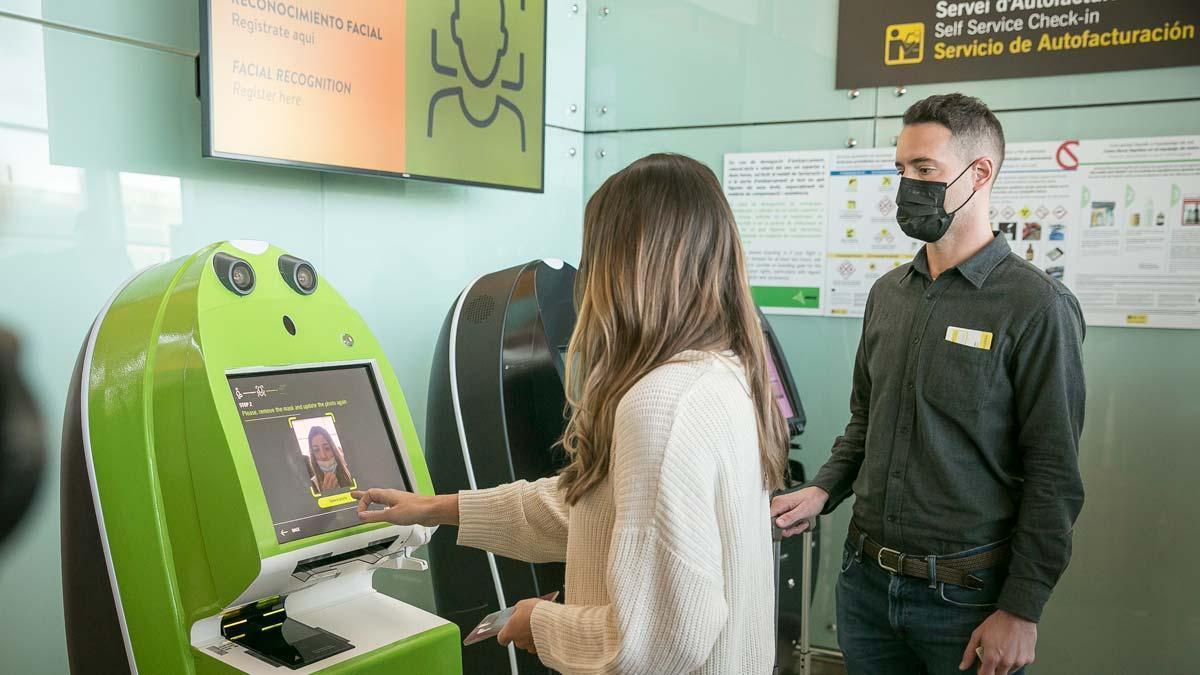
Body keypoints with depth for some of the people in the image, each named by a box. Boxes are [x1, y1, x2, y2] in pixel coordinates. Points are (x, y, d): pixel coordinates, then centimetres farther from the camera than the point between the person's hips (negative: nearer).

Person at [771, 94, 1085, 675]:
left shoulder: (1037, 306, -12)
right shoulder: (888, 293, 6)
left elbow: (1054, 475, -13)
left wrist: (1022, 611, -13)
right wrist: (823, 490, 0)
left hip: (967, 592, -5)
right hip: (866, 578, 6)